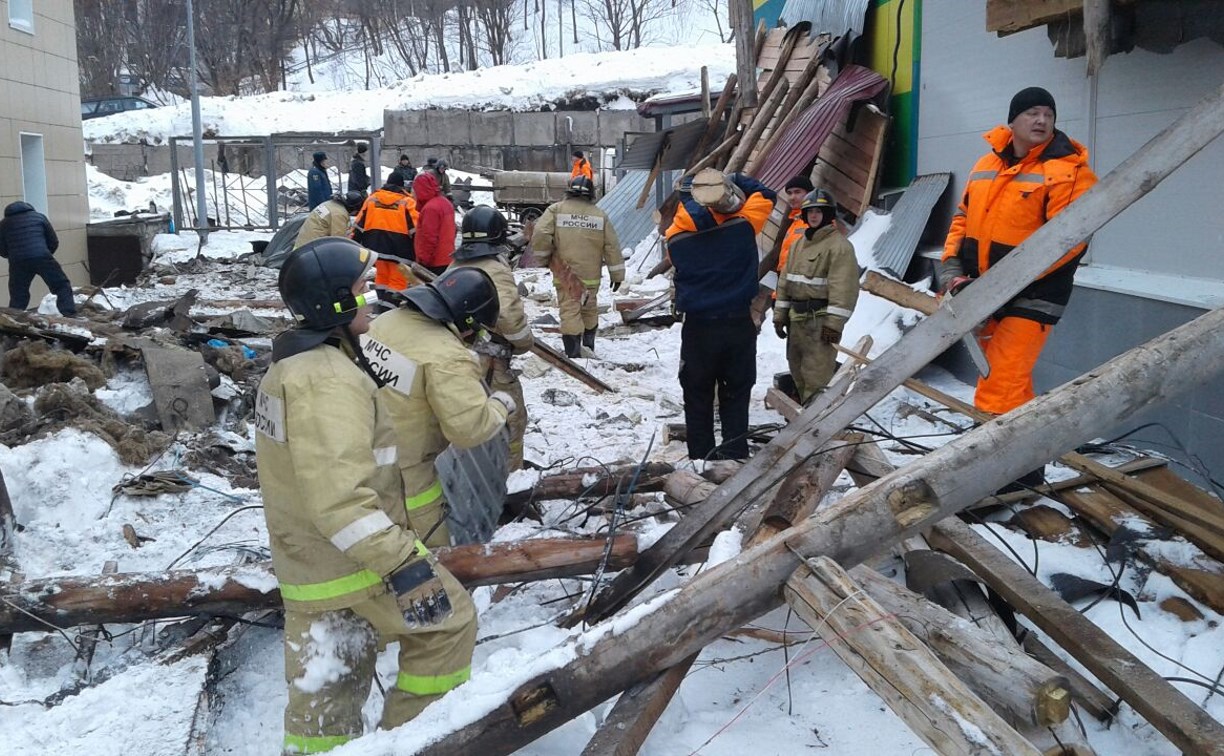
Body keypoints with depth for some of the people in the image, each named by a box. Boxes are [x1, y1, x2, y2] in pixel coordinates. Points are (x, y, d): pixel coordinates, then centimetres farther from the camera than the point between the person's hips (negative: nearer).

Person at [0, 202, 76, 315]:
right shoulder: (39, 216, 19)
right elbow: (54, 242, 15)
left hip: (18, 263, 2)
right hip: (41, 257, -2)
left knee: (18, 297, 12)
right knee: (62, 286, 5)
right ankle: (70, 316, -7)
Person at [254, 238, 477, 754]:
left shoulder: (289, 364, 10)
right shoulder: (329, 379, -24)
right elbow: (339, 496, -33)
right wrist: (402, 561, -35)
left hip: (306, 562, 10)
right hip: (353, 559, -10)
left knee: (325, 690, 18)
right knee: (448, 621, 9)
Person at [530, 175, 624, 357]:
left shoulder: (555, 210, -3)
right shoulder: (600, 215, 4)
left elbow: (540, 236, -14)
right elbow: (612, 246, 5)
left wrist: (542, 259, 2)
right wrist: (617, 274, 11)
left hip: (565, 274, -2)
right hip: (591, 274, 3)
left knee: (569, 311, -3)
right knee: (590, 310, 20)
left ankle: (573, 353, -11)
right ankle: (588, 347, 35)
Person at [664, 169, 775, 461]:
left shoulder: (676, 237, -11)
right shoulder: (742, 227, -11)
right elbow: (765, 196, 5)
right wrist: (734, 180, 12)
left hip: (698, 327, 0)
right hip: (738, 325, 0)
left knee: (697, 399, 11)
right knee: (736, 397, 11)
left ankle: (701, 458, 15)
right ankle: (735, 456, 12)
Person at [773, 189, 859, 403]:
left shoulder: (839, 245, -10)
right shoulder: (798, 244, 16)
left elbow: (843, 288, -17)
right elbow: (785, 281, 18)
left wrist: (834, 323, -22)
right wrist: (780, 315, 12)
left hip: (821, 319, -8)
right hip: (796, 317, 9)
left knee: (817, 373, -10)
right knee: (798, 369, 16)